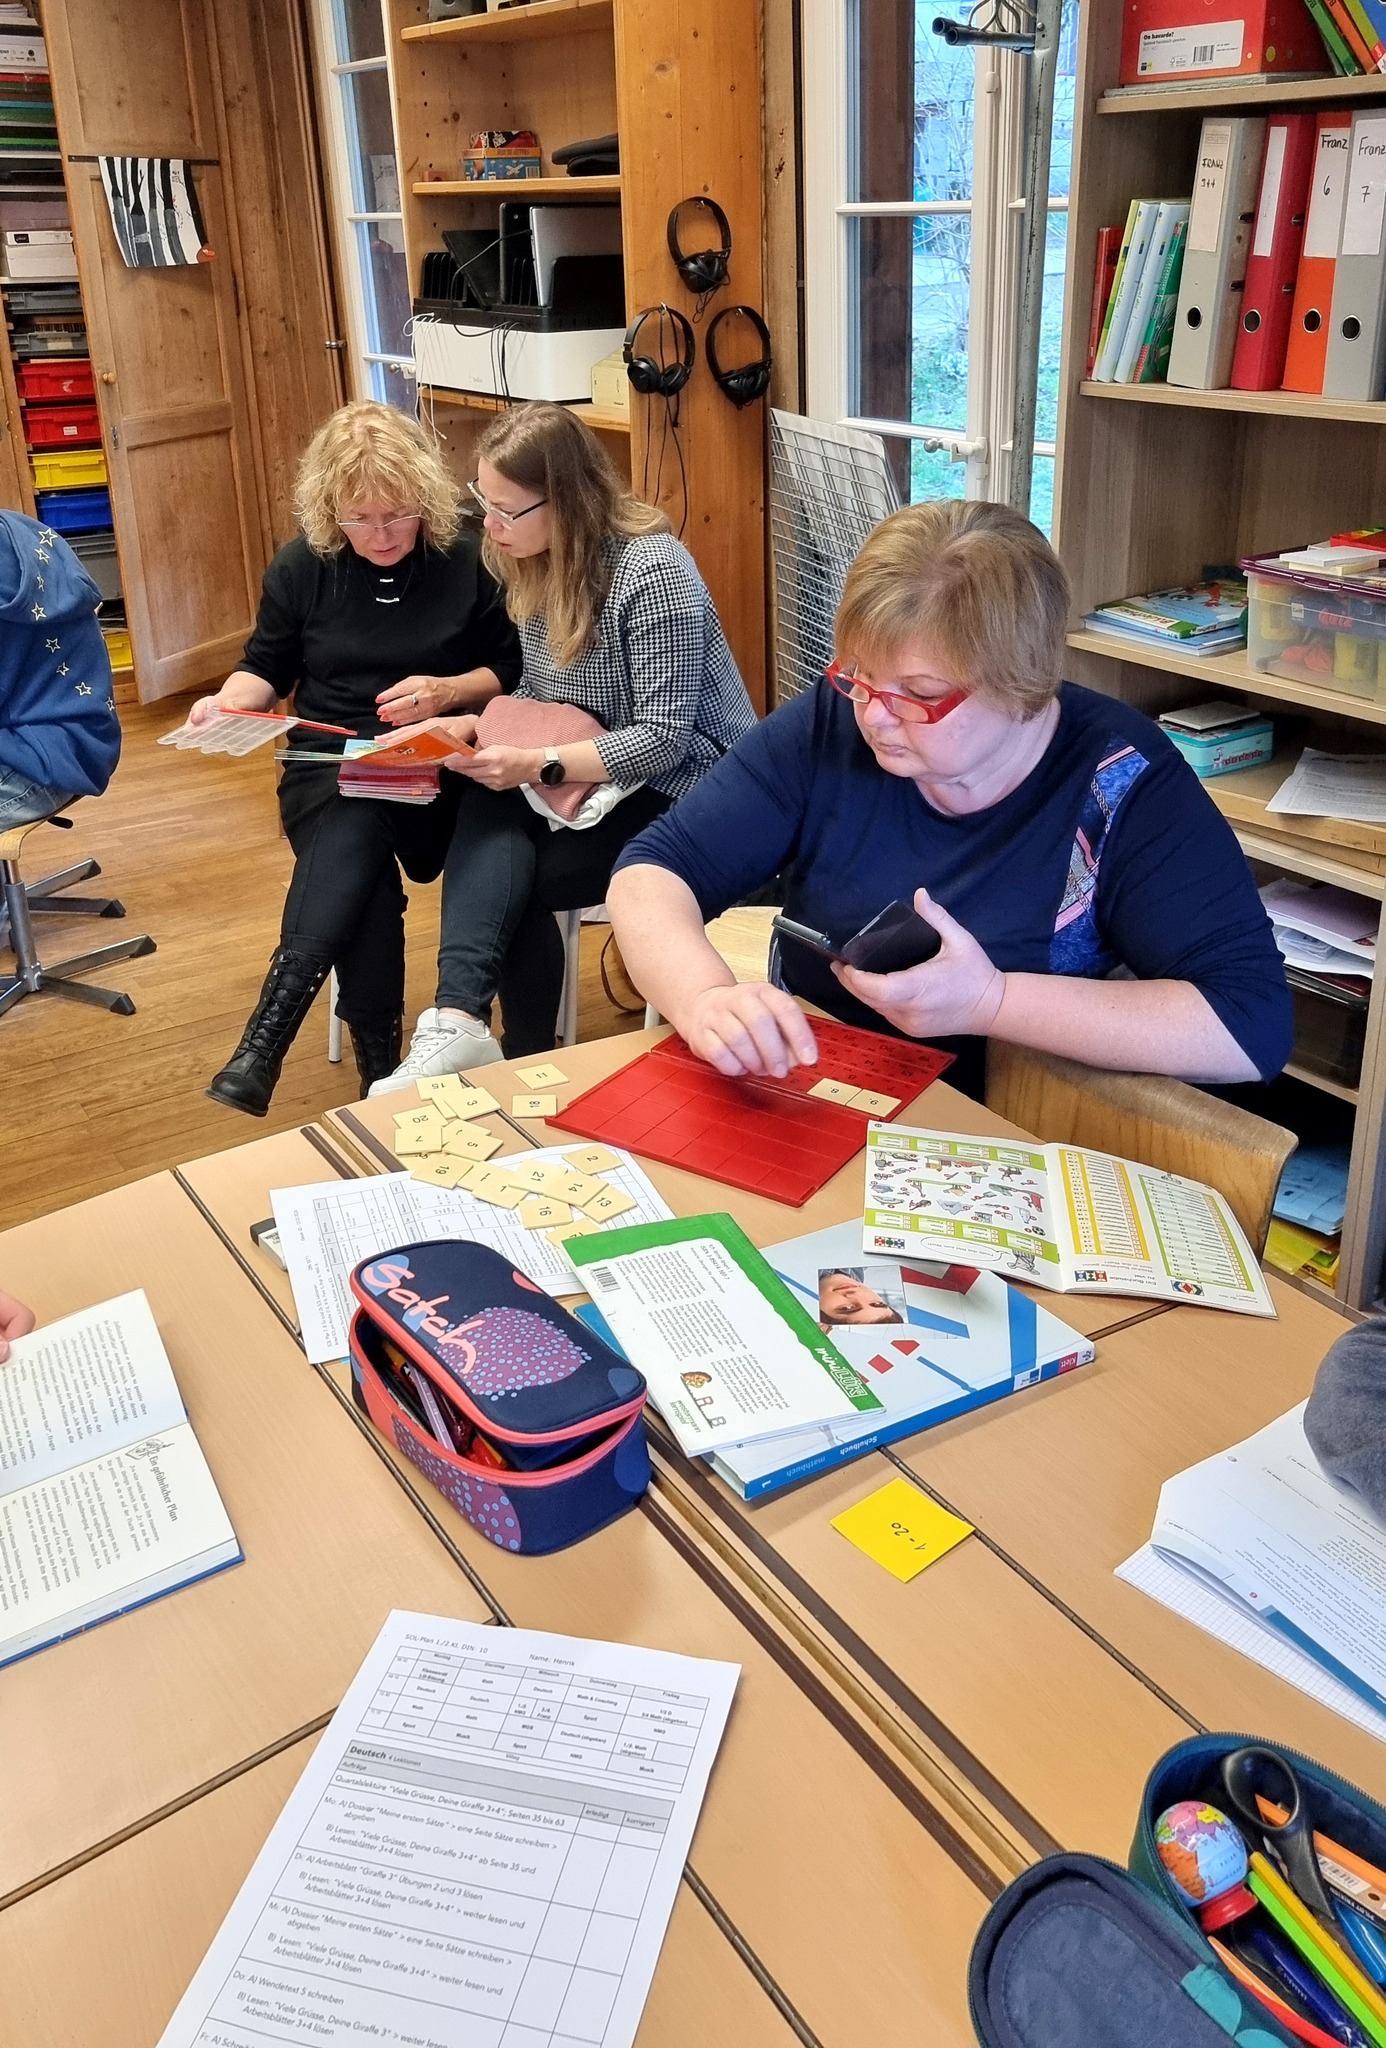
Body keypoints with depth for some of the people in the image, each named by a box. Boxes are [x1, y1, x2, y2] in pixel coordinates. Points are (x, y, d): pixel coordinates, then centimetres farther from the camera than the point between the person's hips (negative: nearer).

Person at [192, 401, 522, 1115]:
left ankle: (265, 1037, -37)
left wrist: (446, 691, -11)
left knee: (356, 832, -36)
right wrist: (227, 702, -5)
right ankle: (377, 1063, -26)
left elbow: (511, 669, 8)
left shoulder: (466, 560, 2)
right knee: (359, 854, -34)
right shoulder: (300, 567, 7)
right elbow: (267, 668, 17)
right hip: (327, 763, 2)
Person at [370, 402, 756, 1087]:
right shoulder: (540, 563, 5)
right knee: (489, 815, -27)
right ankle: (461, 1021, -33)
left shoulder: (651, 572, -20)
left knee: (510, 880, -25)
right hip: (596, 774, 6)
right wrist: (478, 726, -7)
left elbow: (663, 739, -22)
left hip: (685, 788, -6)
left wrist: (538, 765, -29)